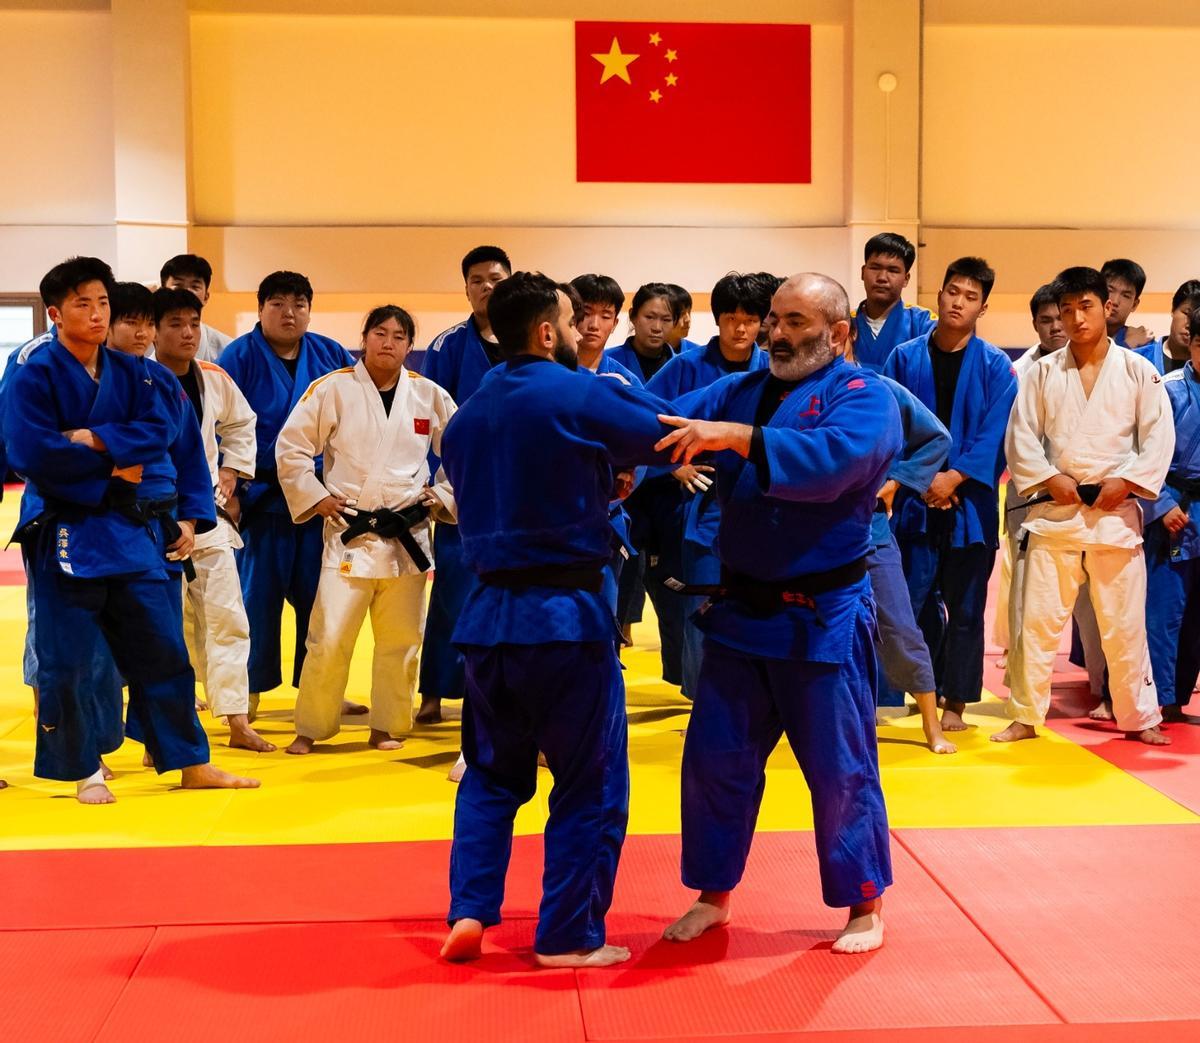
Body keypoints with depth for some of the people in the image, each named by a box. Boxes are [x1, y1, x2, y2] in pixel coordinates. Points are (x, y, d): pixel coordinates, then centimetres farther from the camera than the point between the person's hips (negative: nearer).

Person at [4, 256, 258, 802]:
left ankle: (191, 764, 19)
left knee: (161, 648, 9)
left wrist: (96, 439, -19)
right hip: (63, 531, -5)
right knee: (65, 661, 2)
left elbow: (159, 431, -5)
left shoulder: (130, 372, 8)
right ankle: (83, 770, 20)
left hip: (128, 527, 5)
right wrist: (110, 469, -13)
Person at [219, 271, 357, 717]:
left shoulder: (332, 357, 6)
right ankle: (250, 690, 17)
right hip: (262, 495, -3)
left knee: (318, 595, 8)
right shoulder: (240, 357, -4)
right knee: (258, 593, 3)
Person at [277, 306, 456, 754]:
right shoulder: (332, 388, -3)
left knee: (401, 640, 9)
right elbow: (290, 448, 1)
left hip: (408, 533, 3)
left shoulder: (430, 395, 5)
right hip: (350, 532, -3)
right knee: (330, 637, -5)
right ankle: (310, 728, 10)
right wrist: (314, 498, -4)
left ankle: (388, 726, 23)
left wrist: (443, 495, 6)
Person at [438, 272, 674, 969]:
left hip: (489, 614, 6)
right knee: (591, 783, 7)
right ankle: (569, 936, 14)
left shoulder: (467, 417, 10)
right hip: (567, 616, -6)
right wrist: (622, 390, 15)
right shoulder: (580, 396, -11)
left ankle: (469, 913, 15)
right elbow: (672, 435, -2)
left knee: (493, 773, 21)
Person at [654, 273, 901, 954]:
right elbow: (671, 425, -3)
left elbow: (831, 460, -29)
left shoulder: (864, 398, -9)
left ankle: (865, 903, 25)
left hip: (824, 617, -5)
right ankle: (714, 896, 30)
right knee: (717, 758, 12)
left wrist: (735, 437, -37)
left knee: (840, 768, 5)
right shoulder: (741, 391, 9)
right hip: (741, 609, 6)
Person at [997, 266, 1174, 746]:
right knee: (1037, 618, 2)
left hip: (1116, 510, -1)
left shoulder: (1137, 371, 1)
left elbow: (1159, 437, -1)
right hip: (1054, 510, 1)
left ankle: (1139, 717, 20)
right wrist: (1049, 478, -11)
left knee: (1124, 622, 6)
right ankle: (1025, 716, 13)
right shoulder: (1043, 372, 4)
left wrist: (1125, 482, -11)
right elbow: (1021, 436, 2)